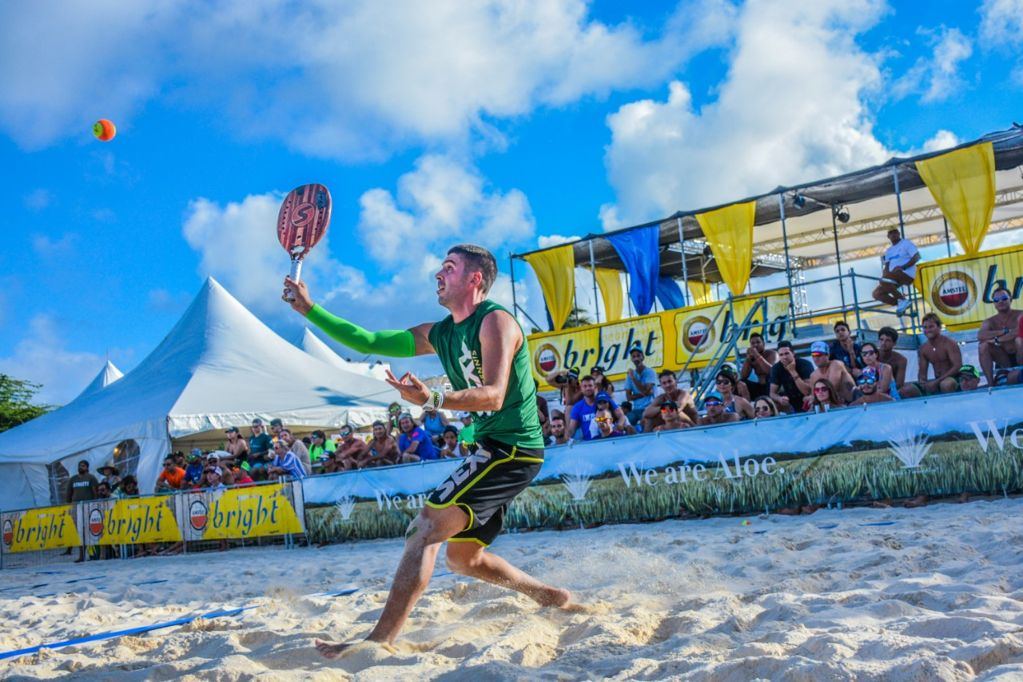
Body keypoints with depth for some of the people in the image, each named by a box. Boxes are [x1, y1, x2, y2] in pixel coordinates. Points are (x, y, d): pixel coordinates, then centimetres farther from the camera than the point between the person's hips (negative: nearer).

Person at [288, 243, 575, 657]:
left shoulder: (495, 321, -13)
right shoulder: (438, 334, 12)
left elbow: (494, 397, -25)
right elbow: (369, 342, 13)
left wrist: (432, 400, -40)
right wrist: (309, 310, 7)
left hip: (512, 448, -10)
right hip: (494, 449, 10)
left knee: (426, 528, -18)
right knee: (462, 557, 16)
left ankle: (380, 641, -18)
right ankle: (552, 598, 29)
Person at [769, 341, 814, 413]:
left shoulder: (805, 364, -21)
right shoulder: (776, 368, -10)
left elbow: (807, 392, -30)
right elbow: (772, 393, -10)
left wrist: (793, 372, -34)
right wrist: (780, 399, -33)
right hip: (790, 402, 4)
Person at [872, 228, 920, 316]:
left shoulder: (906, 243, 3)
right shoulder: (888, 250, 23)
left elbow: (917, 257, -9)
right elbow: (887, 265, 18)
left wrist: (903, 267, -21)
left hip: (907, 274, -7)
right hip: (894, 277, 7)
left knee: (884, 280, -32)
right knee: (877, 294, -6)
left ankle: (903, 300, -17)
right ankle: (900, 305, 3)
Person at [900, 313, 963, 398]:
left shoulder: (949, 344, -8)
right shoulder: (923, 349, 8)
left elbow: (958, 366, -17)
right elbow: (922, 372, 10)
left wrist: (937, 382, -25)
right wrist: (922, 382, -16)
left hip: (954, 380, -5)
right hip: (938, 382, 5)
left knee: (947, 384, -43)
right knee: (906, 390, -15)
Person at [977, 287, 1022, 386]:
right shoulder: (990, 321, 1)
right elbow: (980, 336, -21)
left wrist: (997, 340, -27)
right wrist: (1006, 331, -26)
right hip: (1004, 361, 3)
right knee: (983, 346, -19)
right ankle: (990, 383, -20)